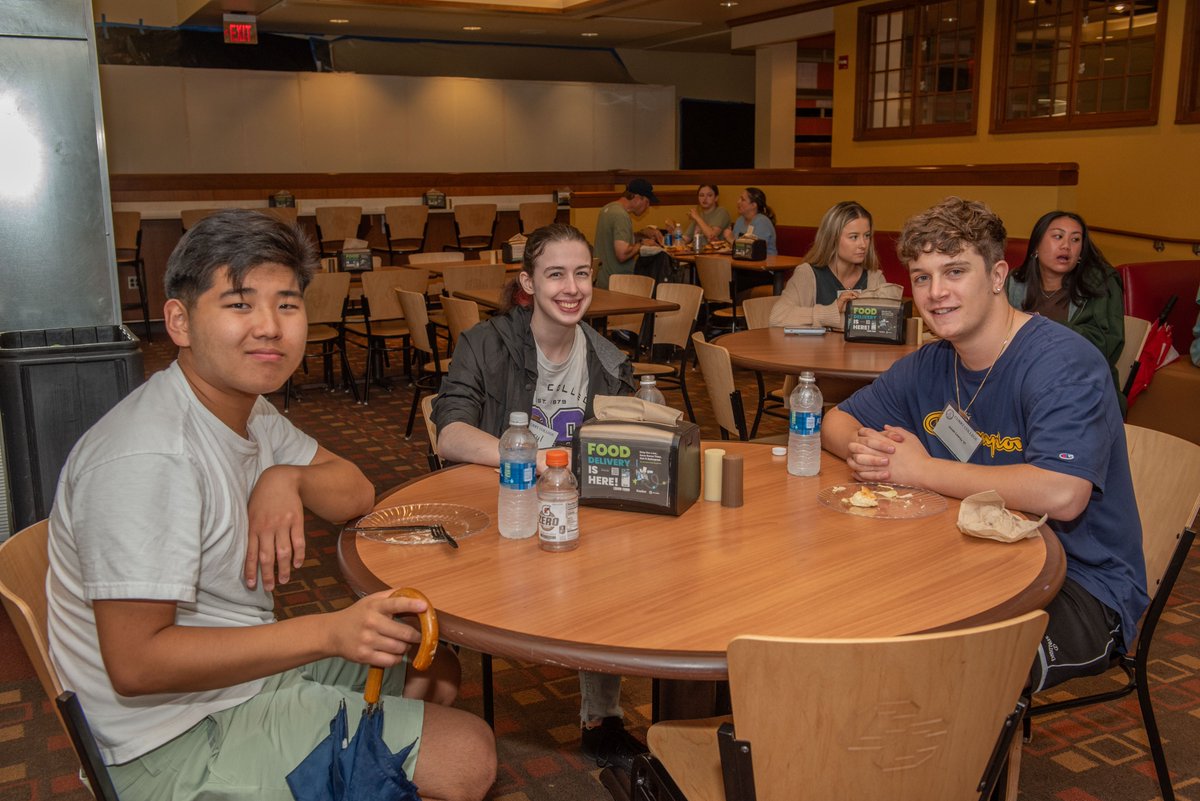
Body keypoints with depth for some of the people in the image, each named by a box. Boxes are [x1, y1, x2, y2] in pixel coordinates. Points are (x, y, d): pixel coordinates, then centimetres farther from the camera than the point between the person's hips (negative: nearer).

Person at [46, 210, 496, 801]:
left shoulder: (245, 407, 4)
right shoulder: (148, 460, -27)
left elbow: (357, 493, 9)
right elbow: (135, 664, -28)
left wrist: (288, 479, -15)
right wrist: (329, 633, -32)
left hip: (247, 671, 9)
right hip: (181, 743, -9)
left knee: (436, 673, 18)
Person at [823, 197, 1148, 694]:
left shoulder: (1062, 363, -18)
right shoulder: (930, 365, 5)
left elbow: (1061, 495, -34)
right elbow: (837, 420, 16)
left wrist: (922, 470, -22)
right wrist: (861, 447, -11)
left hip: (1083, 587, -7)